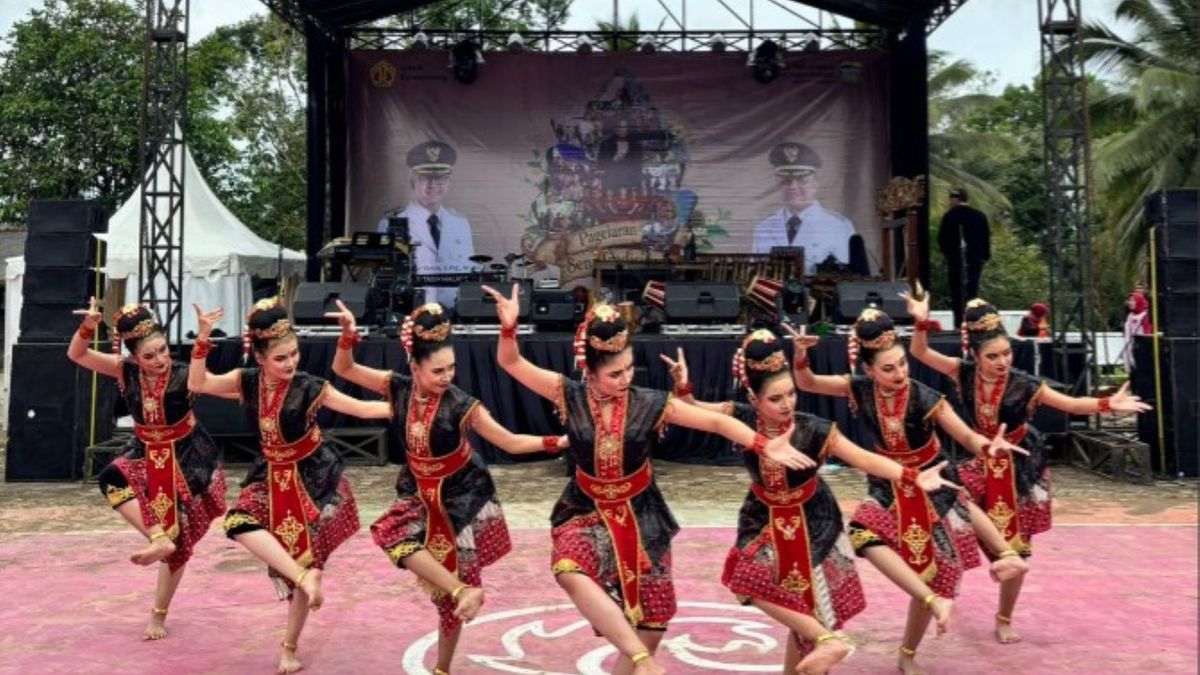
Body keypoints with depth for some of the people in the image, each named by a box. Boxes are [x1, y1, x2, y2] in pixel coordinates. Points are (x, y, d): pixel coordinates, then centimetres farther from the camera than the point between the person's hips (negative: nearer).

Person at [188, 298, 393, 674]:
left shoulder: (309, 387, -17)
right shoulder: (247, 381, -7)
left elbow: (362, 409, -16)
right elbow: (197, 385, -10)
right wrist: (203, 338, -21)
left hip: (313, 476, -3)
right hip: (272, 475, 4)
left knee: (306, 557, 2)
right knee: (239, 523, -26)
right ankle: (305, 577, -21)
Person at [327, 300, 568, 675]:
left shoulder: (460, 405, -23)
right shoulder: (399, 387, -13)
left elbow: (511, 443, -17)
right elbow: (344, 369, -7)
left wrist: (555, 442, -29)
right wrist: (348, 334, -25)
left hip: (460, 493, -4)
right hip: (419, 490, 4)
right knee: (391, 533, -27)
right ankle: (464, 590, -18)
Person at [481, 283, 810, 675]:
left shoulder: (651, 404, -11)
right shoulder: (570, 396, -10)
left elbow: (715, 421, -10)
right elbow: (511, 363, -11)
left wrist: (764, 446, -21)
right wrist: (509, 326, -31)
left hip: (639, 515, 1)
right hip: (585, 511, -1)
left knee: (650, 625, 4)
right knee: (570, 572, -35)